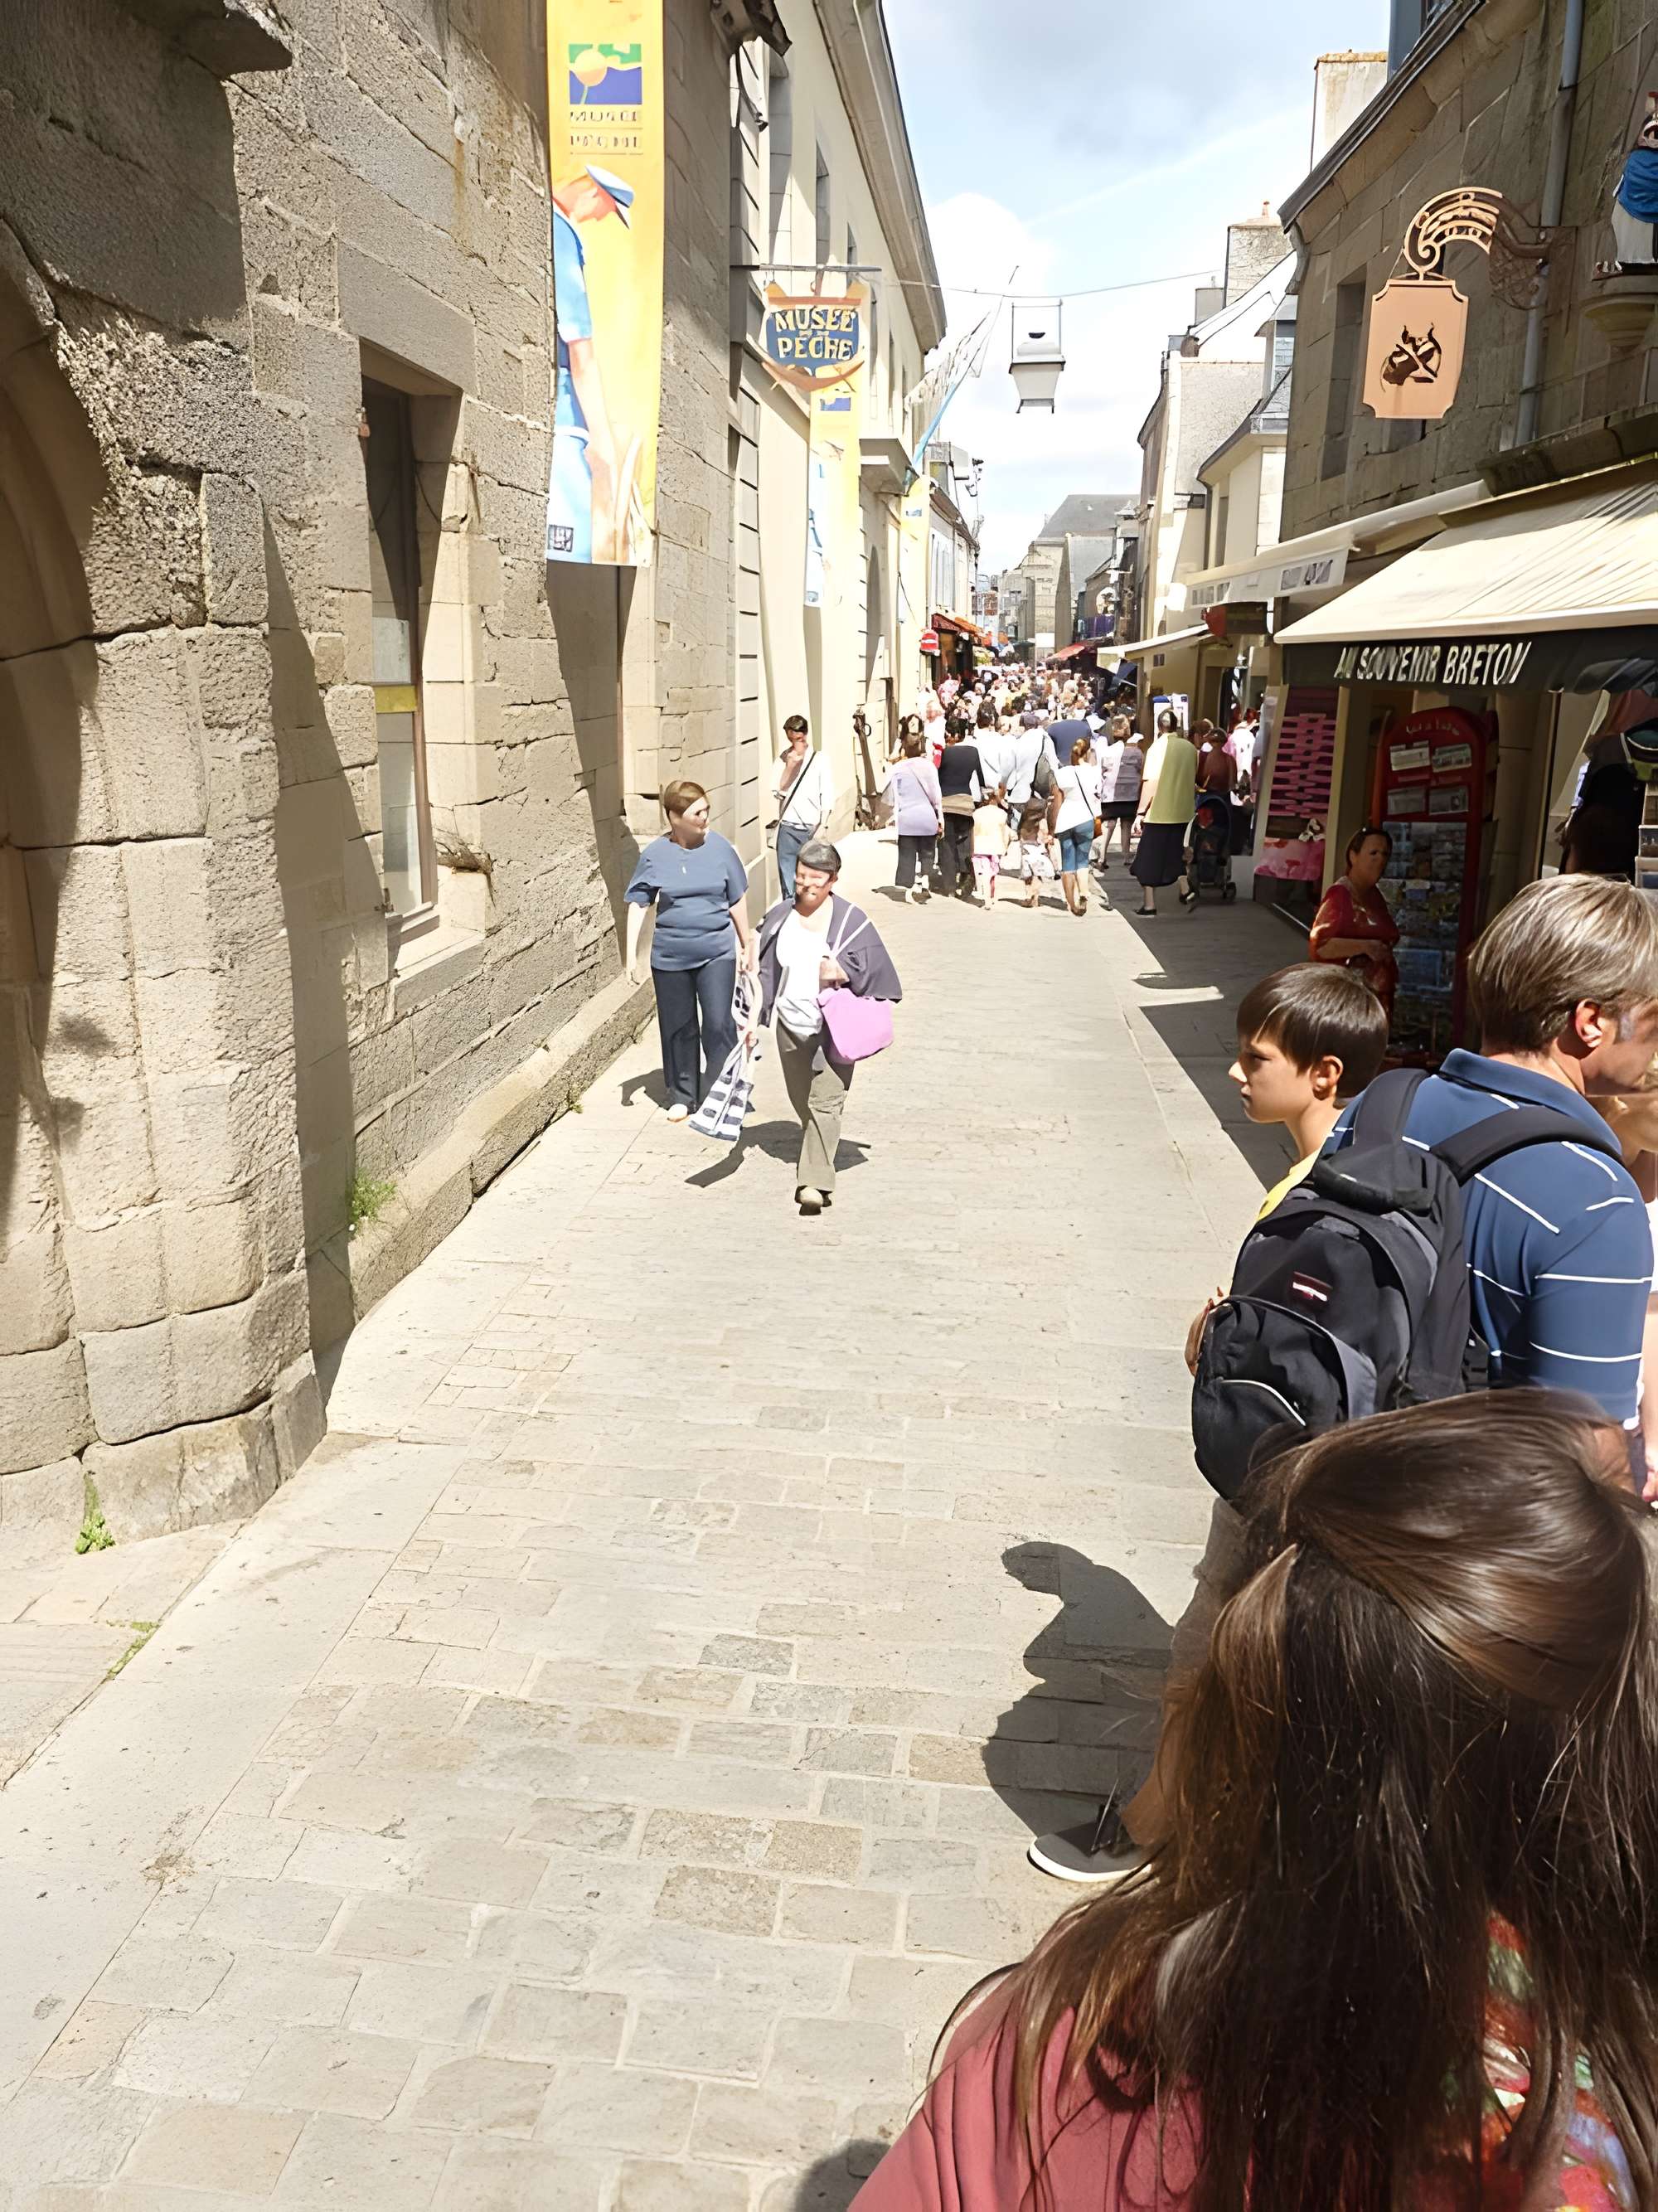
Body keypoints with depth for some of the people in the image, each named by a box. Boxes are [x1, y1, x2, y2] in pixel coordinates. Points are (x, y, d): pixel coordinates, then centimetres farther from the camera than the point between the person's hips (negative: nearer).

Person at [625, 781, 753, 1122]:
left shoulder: (719, 847, -3)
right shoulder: (655, 855, -4)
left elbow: (737, 900, 6)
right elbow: (637, 905, 0)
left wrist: (746, 944, 12)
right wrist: (631, 956, -3)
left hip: (717, 951, -1)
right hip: (670, 956, 1)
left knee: (719, 1025, -4)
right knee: (679, 1028, 12)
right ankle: (682, 1096, 27)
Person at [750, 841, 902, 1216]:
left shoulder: (851, 921, -9)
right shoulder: (780, 917, 3)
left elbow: (872, 970, -6)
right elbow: (765, 971, 9)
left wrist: (842, 971, -25)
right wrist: (755, 1018, 8)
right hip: (790, 1026, 5)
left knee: (825, 1102, -9)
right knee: (802, 1102, 16)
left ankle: (815, 1181, -10)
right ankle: (817, 1157, 38)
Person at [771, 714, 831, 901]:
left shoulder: (818, 759, 0)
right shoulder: (783, 759, 7)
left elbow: (827, 796, -2)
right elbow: (778, 792, -3)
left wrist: (822, 826, -9)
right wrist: (790, 766, -11)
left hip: (812, 828, -2)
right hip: (788, 828, 2)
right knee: (787, 877, 1)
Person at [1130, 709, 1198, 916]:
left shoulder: (1158, 747, -12)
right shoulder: (1190, 748, 4)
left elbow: (1150, 783, -16)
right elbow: (1192, 781, 13)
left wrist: (1140, 813, -13)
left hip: (1157, 813, -5)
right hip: (1181, 812, 5)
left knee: (1149, 857, 4)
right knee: (1174, 853, 21)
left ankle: (1149, 905, 6)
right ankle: (1186, 891, 7)